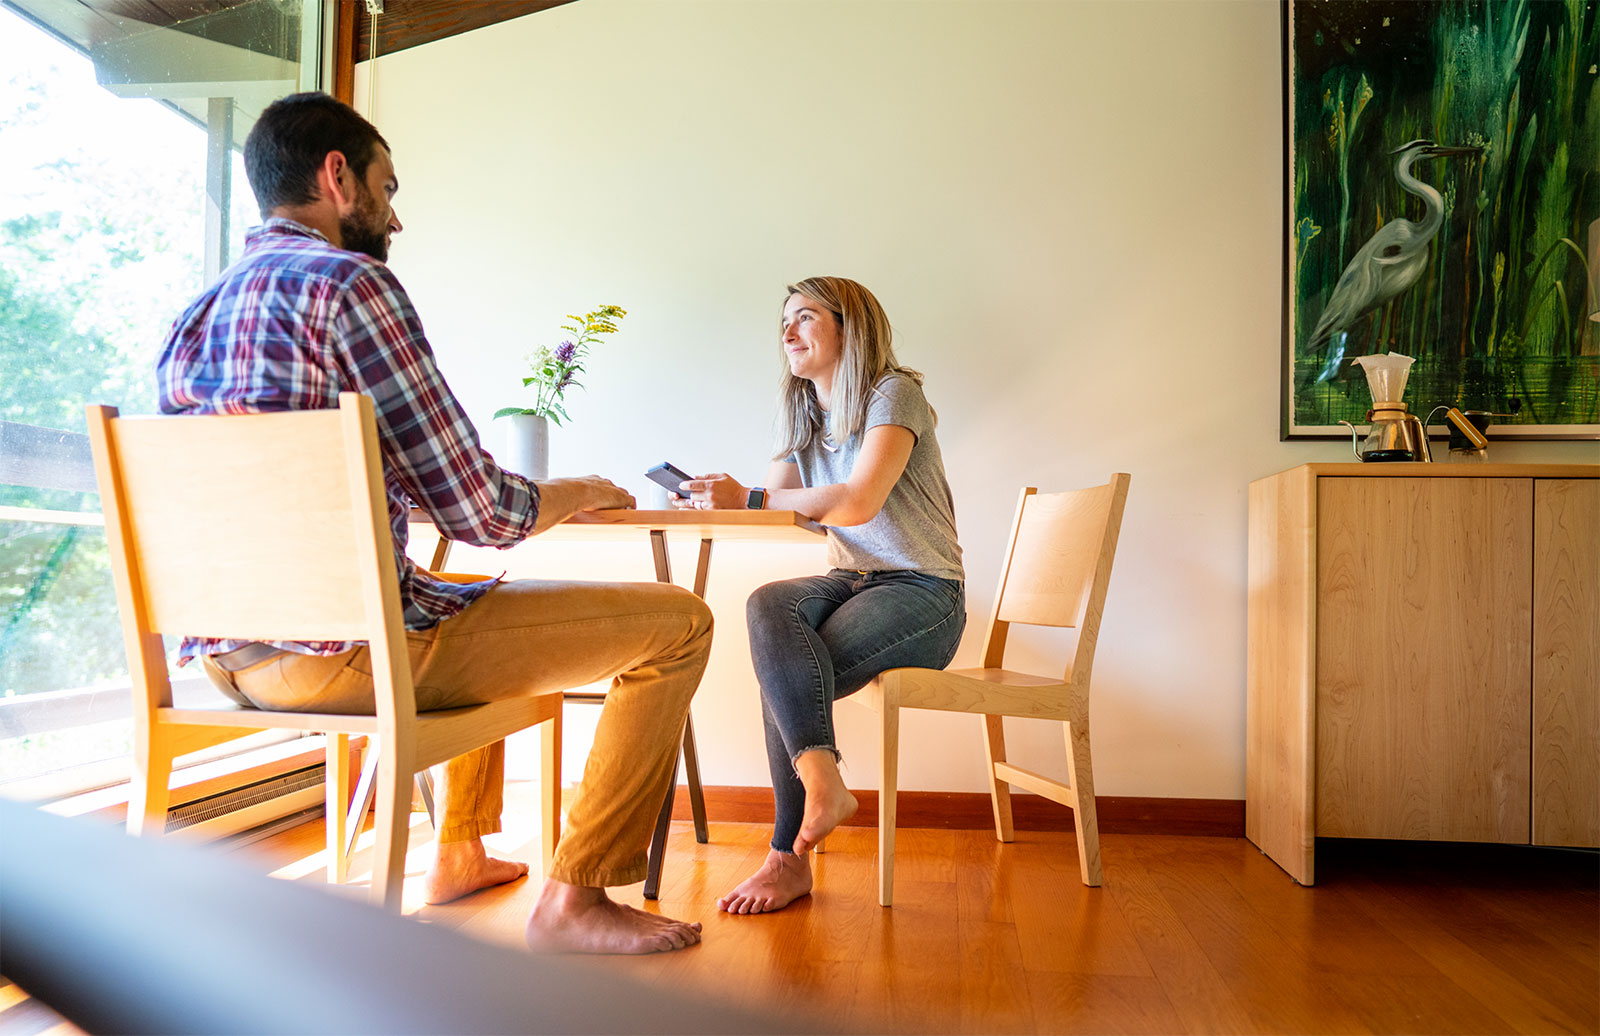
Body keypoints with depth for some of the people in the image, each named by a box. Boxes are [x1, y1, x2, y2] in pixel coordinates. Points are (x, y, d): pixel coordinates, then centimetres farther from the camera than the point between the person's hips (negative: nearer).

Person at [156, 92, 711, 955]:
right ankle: (573, 898, 2)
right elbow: (478, 512, -15)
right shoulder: (348, 282, -12)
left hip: (229, 656, 10)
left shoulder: (195, 314, 15)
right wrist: (578, 492, 4)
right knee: (677, 622, -4)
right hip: (342, 649, -10)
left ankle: (460, 853, 40)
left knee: (487, 599, 36)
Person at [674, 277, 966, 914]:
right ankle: (823, 782, -37)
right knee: (769, 604, -29)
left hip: (924, 593, -6)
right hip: (851, 580, 6)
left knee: (783, 671, -27)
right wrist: (713, 502, -15)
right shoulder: (802, 415, 17)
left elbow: (858, 502, -22)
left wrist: (748, 499, -19)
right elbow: (774, 503, 6)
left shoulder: (894, 393, -8)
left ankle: (790, 859, -17)